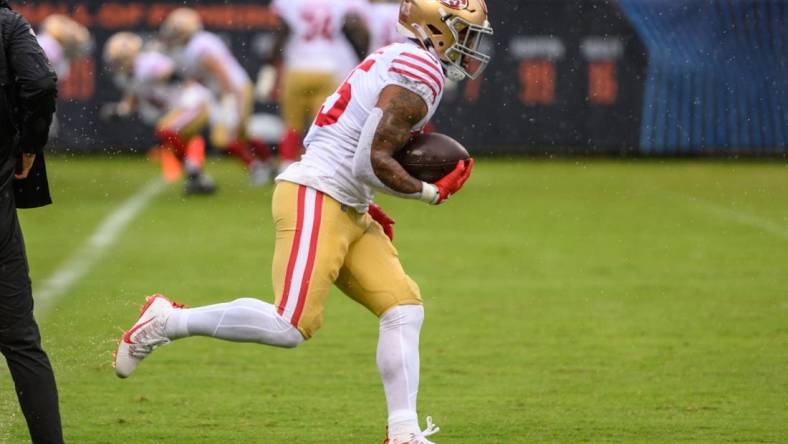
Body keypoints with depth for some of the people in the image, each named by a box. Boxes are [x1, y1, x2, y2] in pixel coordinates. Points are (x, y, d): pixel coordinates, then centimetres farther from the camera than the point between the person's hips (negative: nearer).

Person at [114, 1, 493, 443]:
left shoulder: (398, 61, 18)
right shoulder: (420, 77, -13)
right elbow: (371, 163, -19)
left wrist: (364, 204, 21)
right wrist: (433, 192, -7)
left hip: (349, 213, 11)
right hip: (314, 196, -11)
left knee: (404, 310, 2)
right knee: (292, 326, -16)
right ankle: (166, 322, -4)